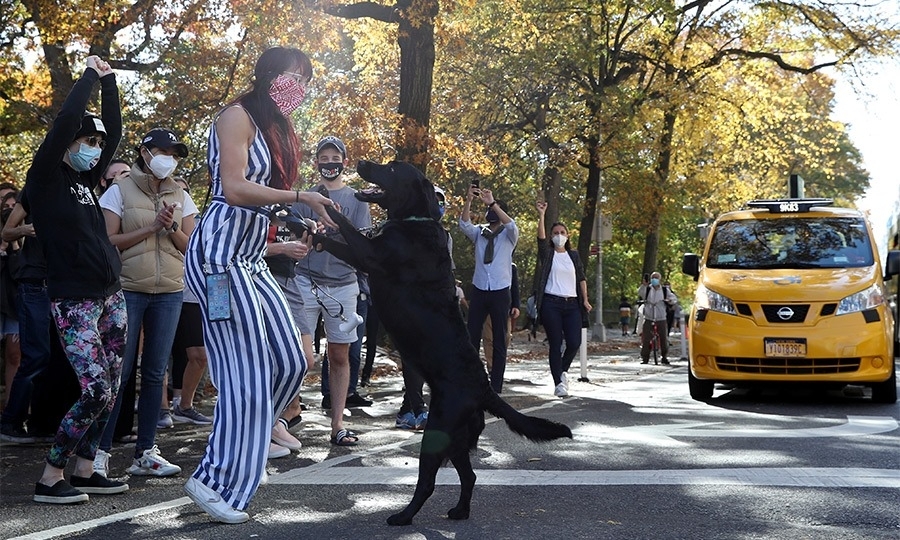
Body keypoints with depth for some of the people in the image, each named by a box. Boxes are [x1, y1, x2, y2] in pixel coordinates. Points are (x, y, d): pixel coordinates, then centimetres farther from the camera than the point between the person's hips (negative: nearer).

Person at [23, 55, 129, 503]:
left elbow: (115, 131, 16)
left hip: (111, 296, 8)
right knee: (95, 392, -13)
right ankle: (49, 479, -1)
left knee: (110, 390, 6)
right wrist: (89, 75, -7)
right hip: (74, 302, -8)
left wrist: (108, 80, 11)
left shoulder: (85, 179, 13)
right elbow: (66, 120, -17)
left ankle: (84, 471, 16)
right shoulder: (44, 179, -6)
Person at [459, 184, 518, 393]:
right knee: (472, 337, 1)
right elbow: (464, 224, -11)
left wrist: (492, 203, -29)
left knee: (499, 340, 2)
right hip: (479, 290, 2)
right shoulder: (478, 232, 9)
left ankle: (496, 387, 5)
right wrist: (469, 200, -24)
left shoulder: (508, 235, 3)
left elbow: (512, 225, -20)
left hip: (500, 292, -2)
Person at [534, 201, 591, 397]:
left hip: (572, 304, 3)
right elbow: (541, 237, -12)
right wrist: (541, 216, -22)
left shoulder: (574, 255, 16)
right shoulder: (547, 254, 6)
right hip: (551, 303, -3)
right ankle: (558, 383, 0)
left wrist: (585, 300, 6)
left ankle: (563, 370, 23)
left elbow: (581, 278, 16)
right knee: (556, 344, -5)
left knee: (574, 343, -5)